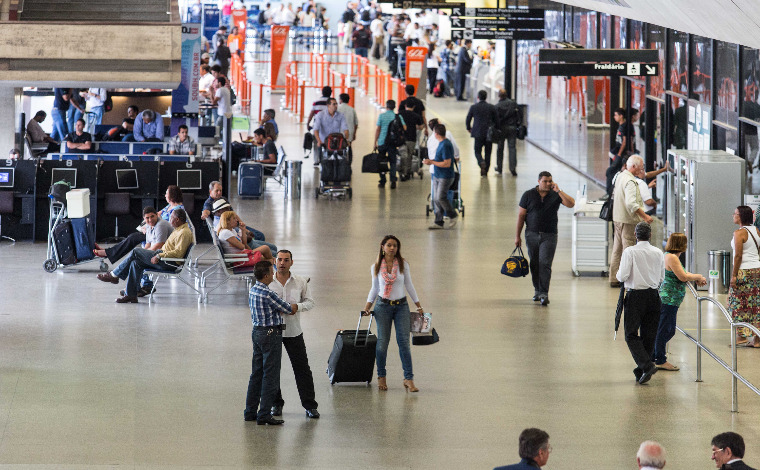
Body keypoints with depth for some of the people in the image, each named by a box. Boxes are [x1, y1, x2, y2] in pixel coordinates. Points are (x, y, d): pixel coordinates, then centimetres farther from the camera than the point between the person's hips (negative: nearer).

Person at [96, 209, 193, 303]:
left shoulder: (184, 233, -16)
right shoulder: (178, 229, 18)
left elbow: (178, 253, -25)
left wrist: (159, 256, -23)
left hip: (170, 264, -10)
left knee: (136, 252, -10)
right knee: (136, 262, -1)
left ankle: (114, 275, 3)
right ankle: (130, 295, -3)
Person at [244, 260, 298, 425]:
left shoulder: (253, 291, 8)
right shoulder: (267, 294, -20)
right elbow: (289, 309, -10)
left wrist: (288, 309, 10)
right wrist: (294, 306, 12)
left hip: (257, 332, 9)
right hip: (271, 334, -9)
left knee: (256, 373, 15)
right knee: (270, 375, -4)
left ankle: (250, 411, 19)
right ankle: (264, 414, -4)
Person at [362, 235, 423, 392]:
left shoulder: (403, 264, 1)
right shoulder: (376, 267, 2)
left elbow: (409, 285, 9)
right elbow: (374, 289, 11)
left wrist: (418, 305, 12)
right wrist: (367, 307, 6)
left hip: (401, 306, 0)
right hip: (383, 306, 0)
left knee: (404, 341, -8)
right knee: (382, 342, -1)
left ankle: (408, 379, -8)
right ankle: (381, 377, 14)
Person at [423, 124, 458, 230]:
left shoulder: (445, 146, -21)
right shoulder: (441, 143, 11)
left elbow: (447, 163, -24)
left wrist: (432, 162, -20)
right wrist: (431, 161, 10)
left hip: (445, 177, -10)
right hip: (437, 176, 10)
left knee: (441, 197, -11)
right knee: (435, 198, 7)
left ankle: (453, 215, 10)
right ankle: (438, 222, 11)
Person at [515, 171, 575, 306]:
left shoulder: (555, 195, 2)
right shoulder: (528, 195, 2)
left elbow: (571, 204, -11)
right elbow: (521, 215, 5)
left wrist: (558, 191, -16)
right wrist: (518, 235, 4)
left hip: (549, 235, -2)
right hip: (532, 234, 2)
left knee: (545, 264, -11)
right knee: (534, 264, 8)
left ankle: (544, 294, -14)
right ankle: (537, 290, 24)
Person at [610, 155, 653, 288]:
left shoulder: (620, 176, 11)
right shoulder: (630, 181, -20)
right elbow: (631, 203, -31)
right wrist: (644, 216, -30)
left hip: (617, 218, 10)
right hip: (627, 220, -10)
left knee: (617, 250, 15)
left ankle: (614, 279, 21)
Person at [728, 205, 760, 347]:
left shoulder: (739, 233, -12)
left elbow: (738, 256, -16)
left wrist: (734, 275, -13)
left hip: (744, 271, -7)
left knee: (739, 304, 2)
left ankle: (741, 336, 3)